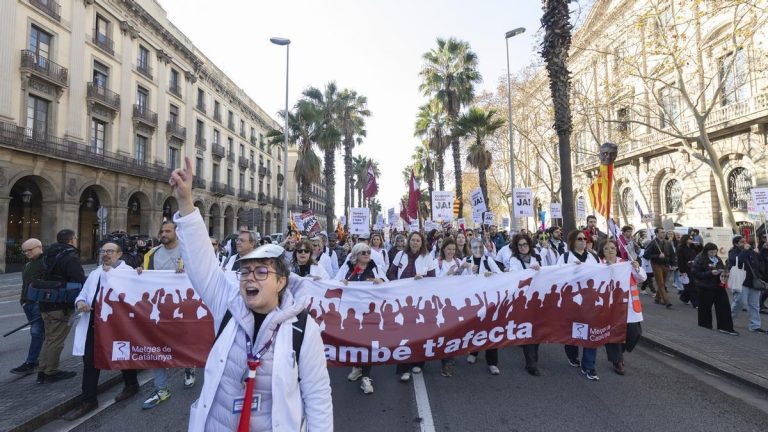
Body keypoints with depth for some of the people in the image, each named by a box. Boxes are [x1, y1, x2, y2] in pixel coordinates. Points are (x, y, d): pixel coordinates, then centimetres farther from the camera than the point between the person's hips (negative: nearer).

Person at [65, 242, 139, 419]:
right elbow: (84, 292, 19)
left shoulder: (127, 271, -7)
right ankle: (88, 400, 17)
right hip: (94, 323, 6)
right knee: (90, 360, 6)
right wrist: (80, 301, -4)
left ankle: (131, 385, 35)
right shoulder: (94, 274, 16)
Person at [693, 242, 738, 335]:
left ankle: (725, 327, 4)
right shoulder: (700, 260, -12)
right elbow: (696, 273, -17)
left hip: (718, 285, 6)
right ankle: (705, 323, 24)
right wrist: (710, 273, -24)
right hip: (706, 287, -6)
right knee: (705, 306, 5)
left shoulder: (717, 259, 10)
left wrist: (722, 273, 0)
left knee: (724, 306, 0)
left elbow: (723, 268, 23)